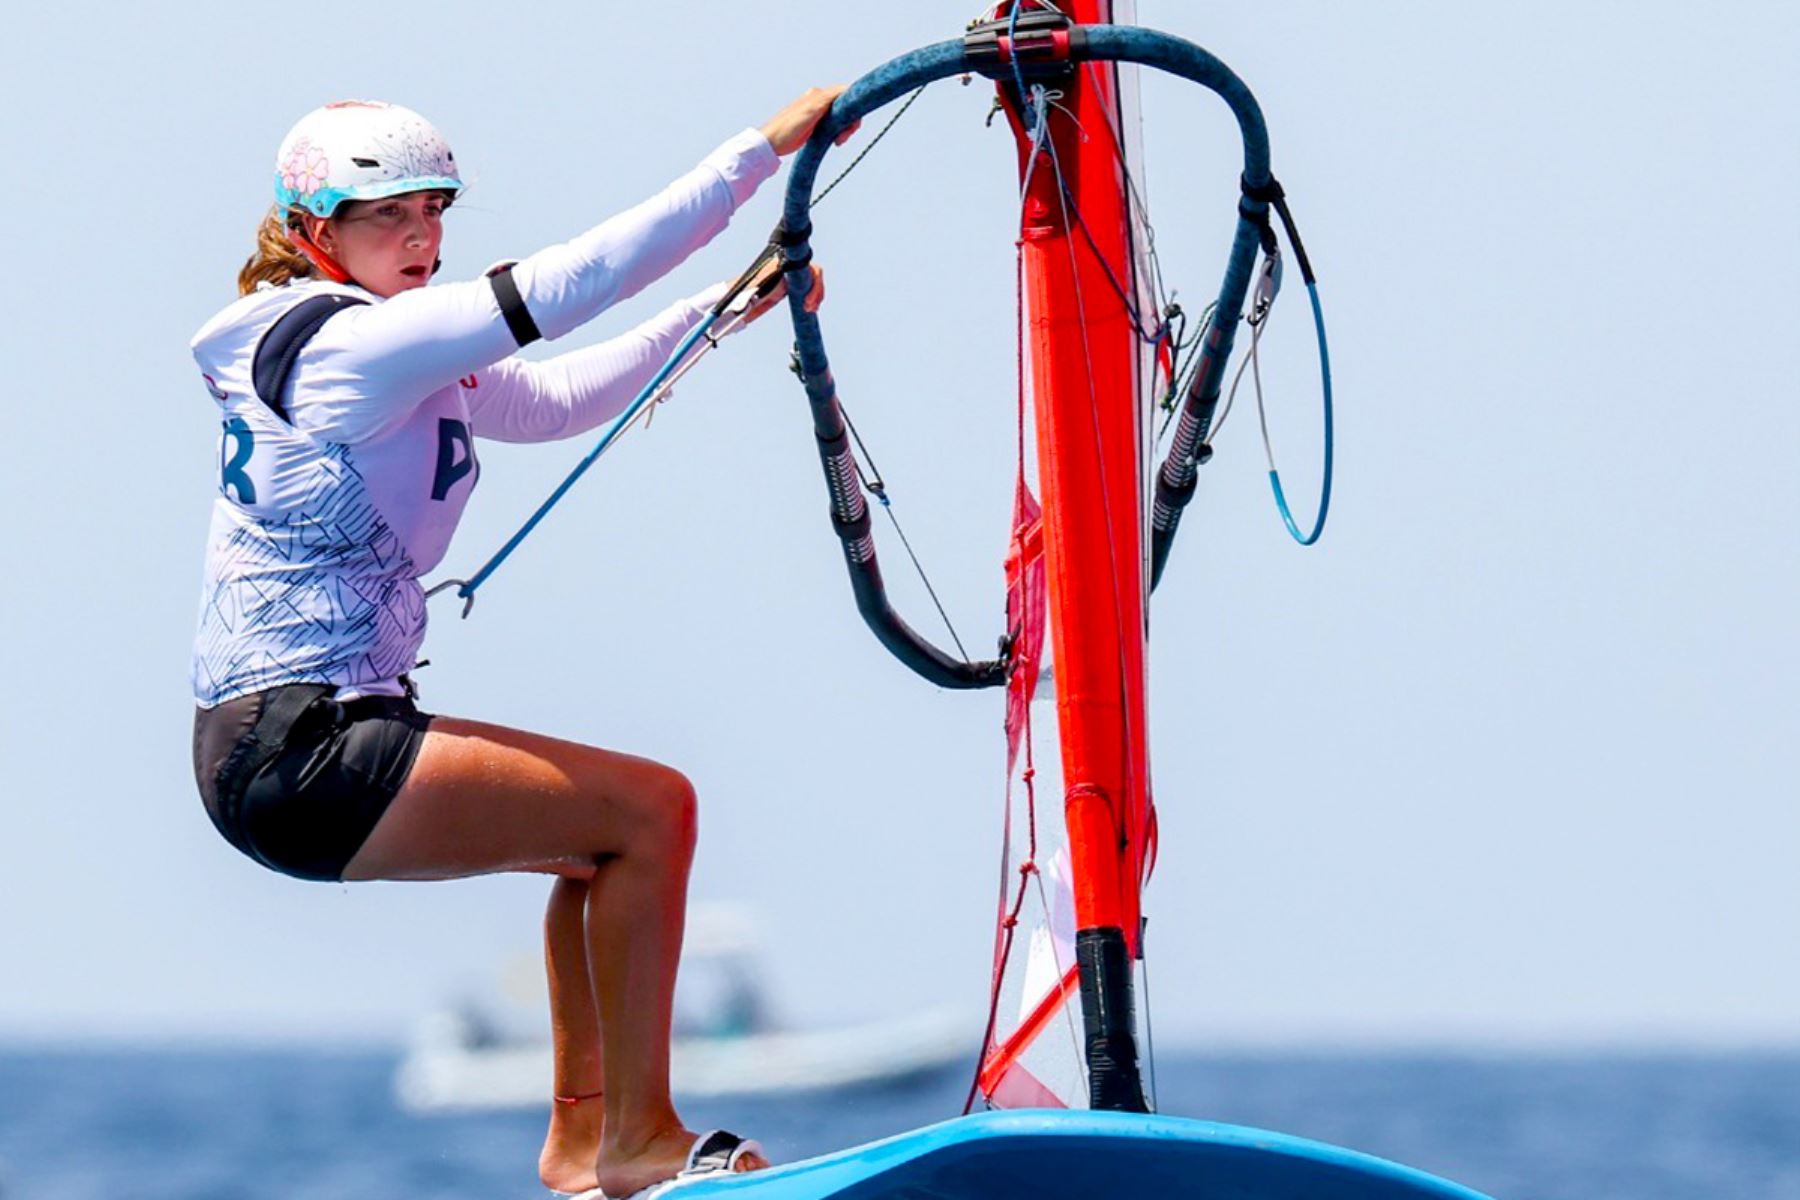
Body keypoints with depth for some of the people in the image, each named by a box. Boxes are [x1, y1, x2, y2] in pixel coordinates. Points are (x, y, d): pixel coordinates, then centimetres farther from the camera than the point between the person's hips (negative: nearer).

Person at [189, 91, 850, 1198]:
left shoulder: (396, 361, 15)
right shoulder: (349, 342, -15)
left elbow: (557, 401, 23)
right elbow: (568, 282, -21)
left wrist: (726, 309, 16)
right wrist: (764, 147, -18)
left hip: (269, 743, 11)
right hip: (297, 761, -11)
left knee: (603, 837, 21)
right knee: (649, 808, -10)